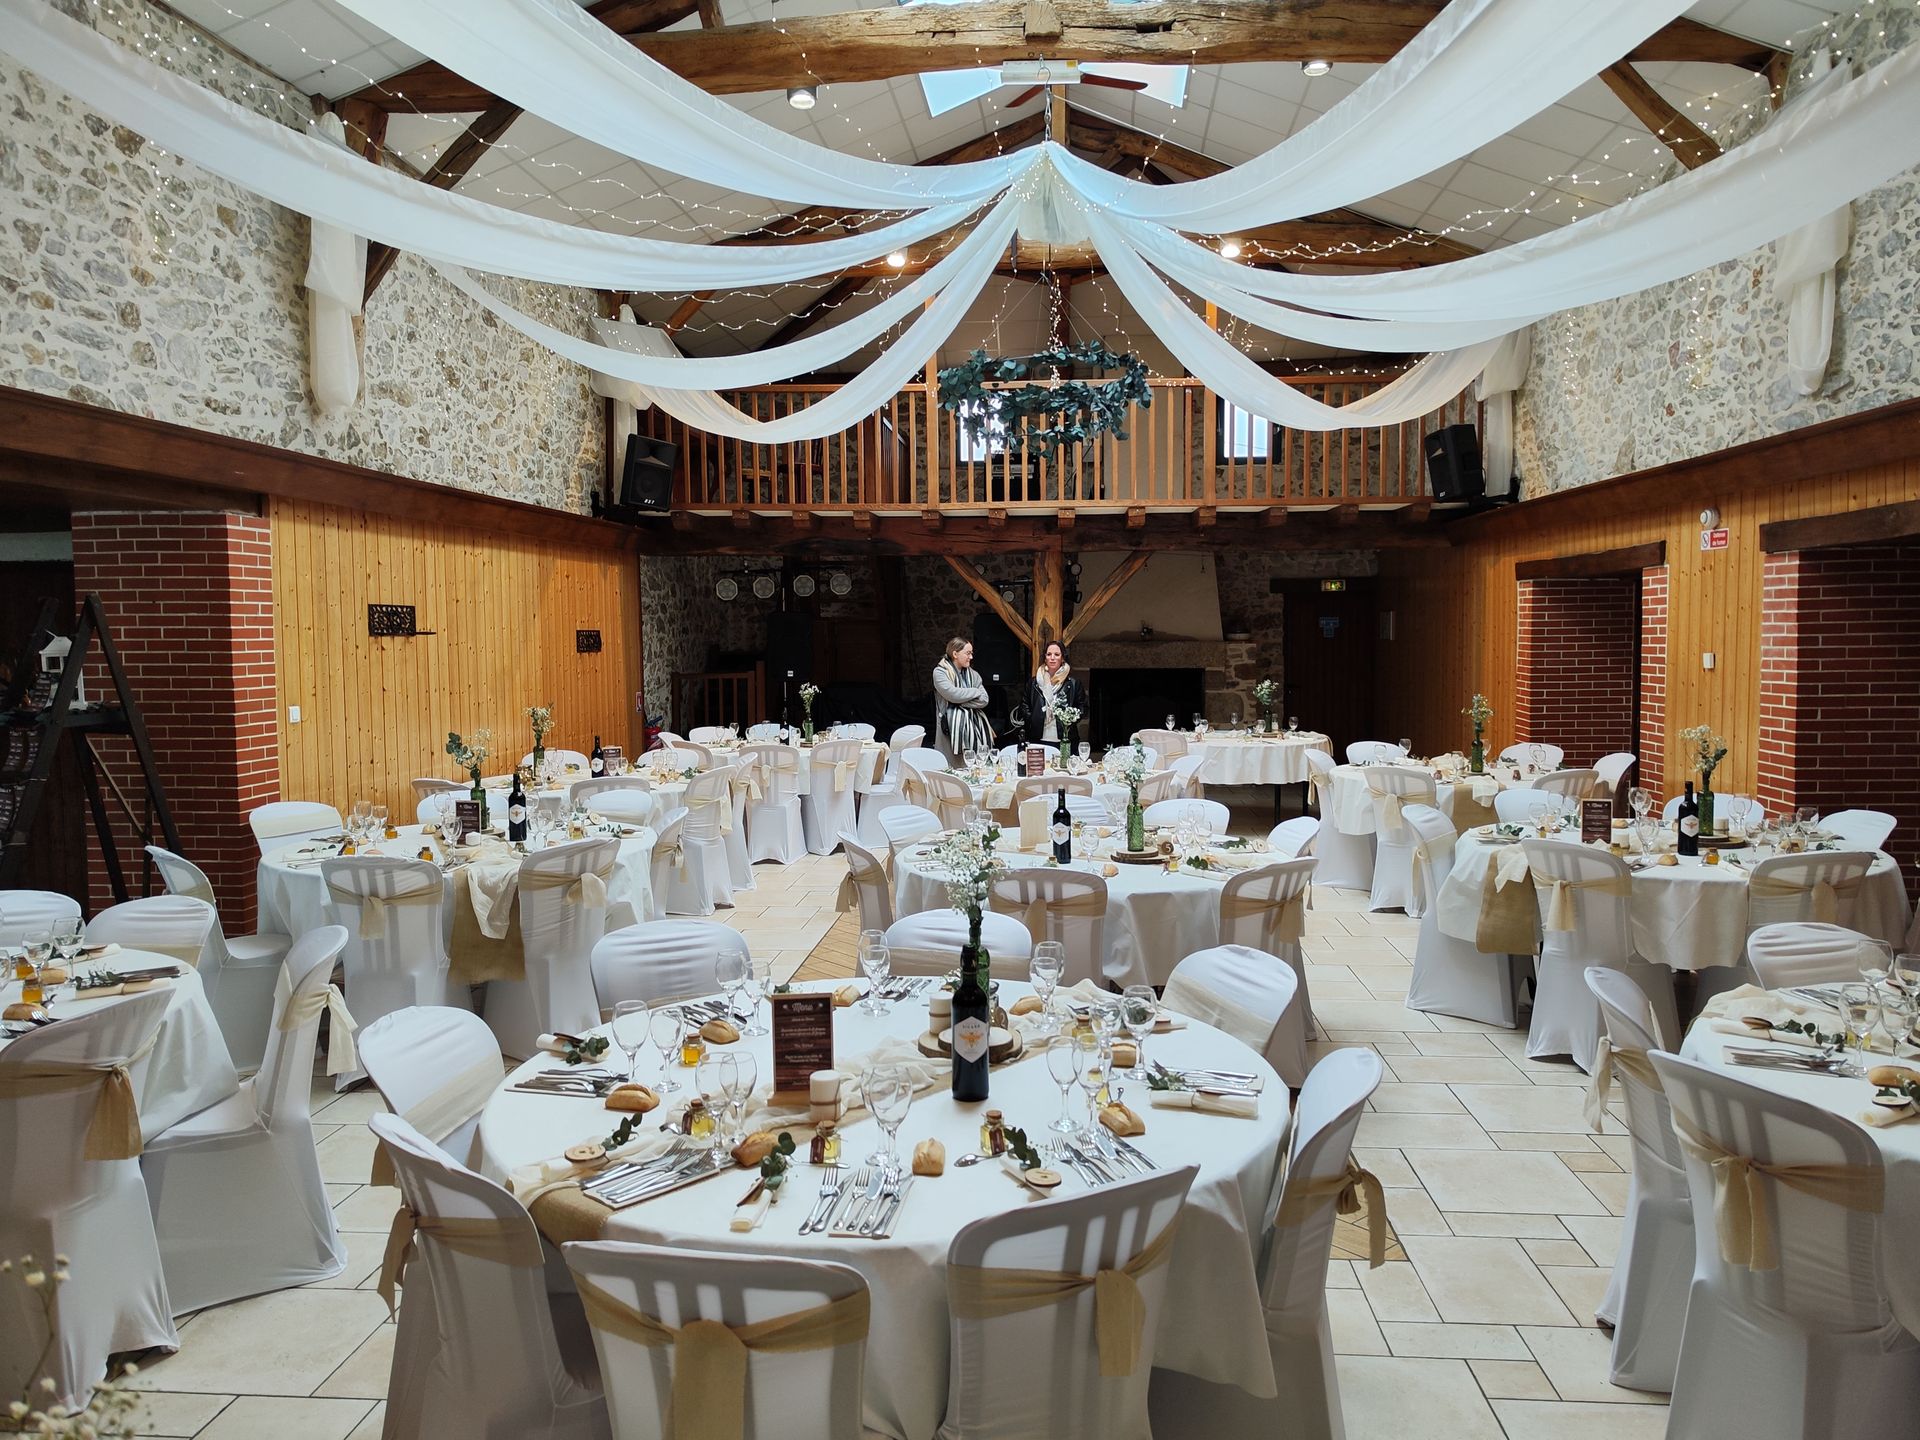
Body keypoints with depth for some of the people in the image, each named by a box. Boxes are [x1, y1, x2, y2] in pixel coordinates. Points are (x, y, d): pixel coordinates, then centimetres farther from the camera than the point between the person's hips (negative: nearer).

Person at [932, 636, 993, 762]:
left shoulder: (973, 674, 15)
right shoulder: (940, 672, 0)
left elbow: (984, 700, 4)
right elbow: (952, 694, -15)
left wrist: (960, 701, -7)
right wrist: (975, 691, -1)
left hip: (974, 726, 5)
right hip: (952, 727, -4)